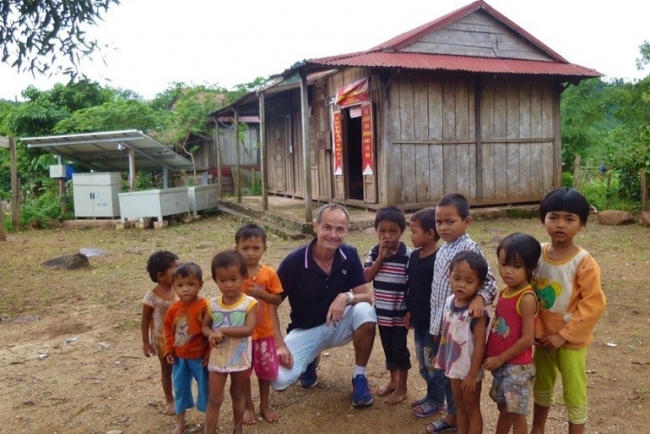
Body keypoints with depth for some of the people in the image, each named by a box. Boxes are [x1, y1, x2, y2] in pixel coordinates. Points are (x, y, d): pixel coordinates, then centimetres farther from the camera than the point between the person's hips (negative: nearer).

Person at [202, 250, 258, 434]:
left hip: (240, 359, -1)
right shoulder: (212, 304, -7)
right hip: (218, 359, 1)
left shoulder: (249, 303, -16)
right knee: (214, 400, 8)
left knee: (238, 394, 20)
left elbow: (248, 329, -25)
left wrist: (222, 330, -26)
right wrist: (212, 334, -20)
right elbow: (205, 326, 3)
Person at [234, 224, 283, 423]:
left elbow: (277, 300, -4)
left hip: (264, 331, 1)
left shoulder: (269, 273, -7)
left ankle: (265, 405, 33)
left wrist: (261, 293, -20)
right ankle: (248, 406, 31)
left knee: (266, 370, 14)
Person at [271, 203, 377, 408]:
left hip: (339, 324, 2)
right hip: (306, 330, -1)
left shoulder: (350, 255, -12)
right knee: (279, 380, -25)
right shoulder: (294, 261, -20)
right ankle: (309, 361, 12)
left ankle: (359, 377, -8)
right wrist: (279, 345, -21)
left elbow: (367, 297, -11)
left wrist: (346, 297, -33)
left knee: (365, 311, -32)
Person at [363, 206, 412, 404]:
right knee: (388, 347, 19)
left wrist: (410, 311, -13)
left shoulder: (407, 255, -15)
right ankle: (393, 380, 38)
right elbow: (366, 277, -9)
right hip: (382, 311, 5)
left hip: (400, 312, -5)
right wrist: (380, 257, -19)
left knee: (399, 348, 6)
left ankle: (402, 388, 23)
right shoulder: (374, 252, -1)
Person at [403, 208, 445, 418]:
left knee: (434, 362, 7)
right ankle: (431, 395, 36)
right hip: (419, 319, 8)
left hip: (433, 321, -8)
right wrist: (409, 311, 14)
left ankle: (437, 401, 23)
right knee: (422, 361, 20)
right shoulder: (414, 256, 4)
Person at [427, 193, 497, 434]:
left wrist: (480, 298, -40)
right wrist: (435, 324, 17)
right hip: (443, 322, 8)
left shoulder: (469, 248, -16)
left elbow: (488, 280, -20)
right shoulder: (443, 250, 9)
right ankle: (452, 414, 34)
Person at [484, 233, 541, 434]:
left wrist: (500, 358, -14)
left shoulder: (526, 298, -21)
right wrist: (490, 354, 2)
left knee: (516, 413, 7)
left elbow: (527, 339, -21)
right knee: (503, 409, 22)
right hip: (501, 364, 7)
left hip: (518, 366, -7)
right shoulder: (504, 292, 3)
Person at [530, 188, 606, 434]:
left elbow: (593, 305, -19)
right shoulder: (537, 254, -5)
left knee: (574, 395, 10)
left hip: (571, 340, -5)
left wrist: (563, 335, -18)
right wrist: (533, 328, -3)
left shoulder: (584, 263, -20)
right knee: (542, 388, 23)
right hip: (543, 336, 5)